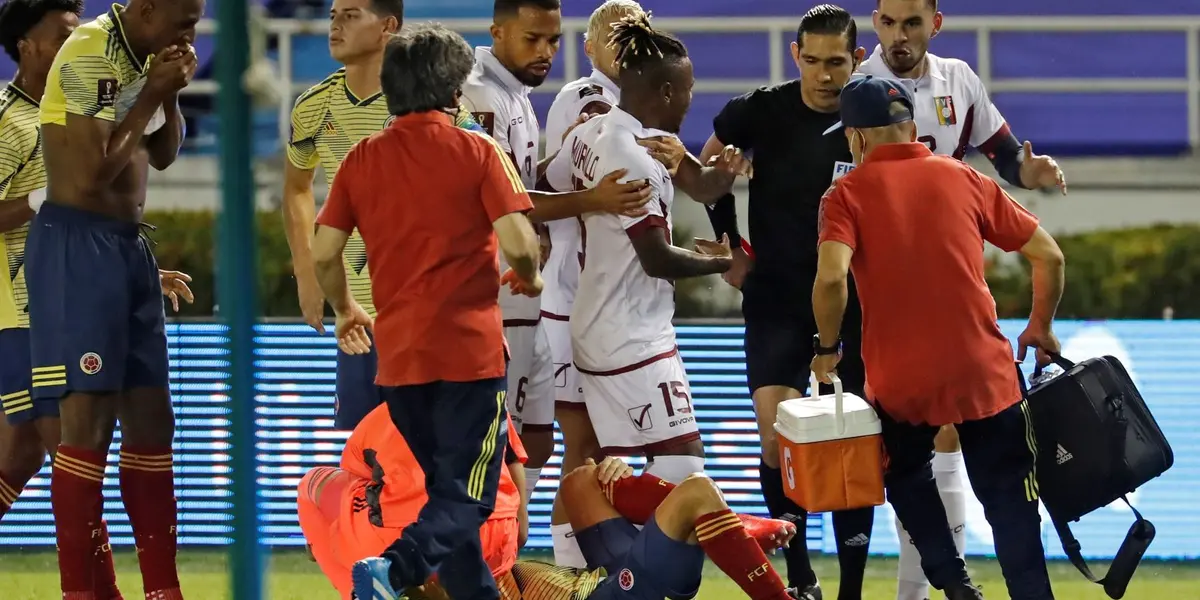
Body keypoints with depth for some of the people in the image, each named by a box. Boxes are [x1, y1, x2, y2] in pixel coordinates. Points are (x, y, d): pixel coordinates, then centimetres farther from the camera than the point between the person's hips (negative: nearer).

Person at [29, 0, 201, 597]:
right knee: (89, 418, -11)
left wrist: (171, 93, 5)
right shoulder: (89, 55, -16)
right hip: (76, 242, -9)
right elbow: (95, 171, -21)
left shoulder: (143, 58, 11)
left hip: (128, 244, 9)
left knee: (151, 418, 10)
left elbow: (163, 155, 23)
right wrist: (151, 94, -14)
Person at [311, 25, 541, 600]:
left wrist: (345, 309, 24)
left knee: (444, 488, 18)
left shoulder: (362, 158, 6)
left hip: (398, 353, 4)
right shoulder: (476, 151, -5)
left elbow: (323, 253, 5)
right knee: (465, 496, -4)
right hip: (469, 348, -4)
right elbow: (517, 242, -13)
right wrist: (530, 279, 10)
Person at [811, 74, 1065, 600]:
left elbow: (831, 277, -19)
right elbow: (1049, 256, 8)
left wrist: (826, 348, -3)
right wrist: (1040, 329, 22)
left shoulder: (847, 195, -1)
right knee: (1010, 504, 8)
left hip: (900, 379, -1)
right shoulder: (964, 180, 8)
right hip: (984, 372, 1)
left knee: (906, 477, 26)